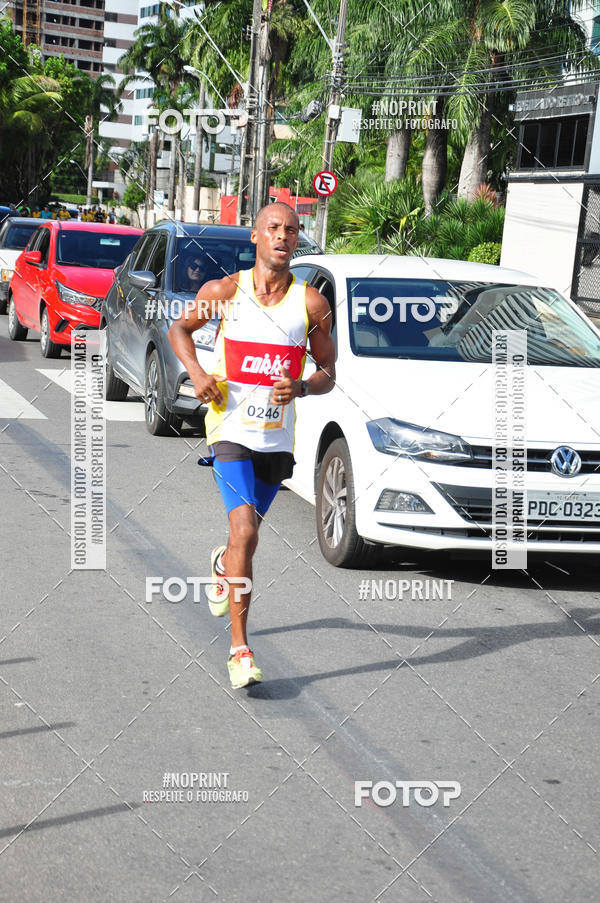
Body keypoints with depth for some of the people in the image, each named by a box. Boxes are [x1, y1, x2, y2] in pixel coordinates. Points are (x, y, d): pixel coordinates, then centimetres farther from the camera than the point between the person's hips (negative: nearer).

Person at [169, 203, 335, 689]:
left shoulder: (312, 304, -1)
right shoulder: (224, 291, -3)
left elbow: (329, 375, 5)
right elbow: (179, 328, 13)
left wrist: (300, 387, -17)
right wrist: (196, 372, -6)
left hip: (277, 438, 3)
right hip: (231, 431, -3)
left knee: (248, 529, 19)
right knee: (245, 530, -19)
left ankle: (223, 566, 58)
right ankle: (240, 649, -14)